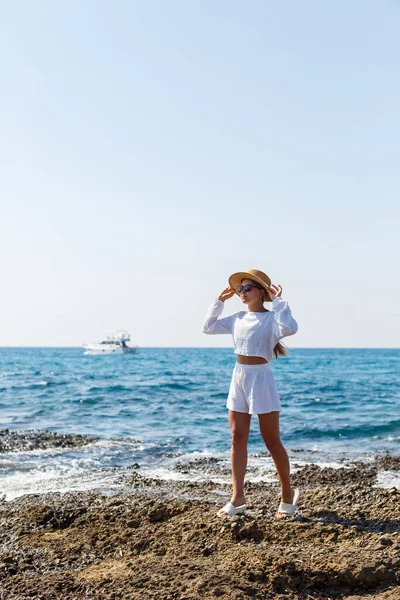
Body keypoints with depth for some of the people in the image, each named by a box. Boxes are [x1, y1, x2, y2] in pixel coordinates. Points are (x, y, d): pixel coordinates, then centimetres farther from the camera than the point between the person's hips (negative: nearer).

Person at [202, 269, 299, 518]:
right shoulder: (238, 318, 10)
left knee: (272, 442, 2)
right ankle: (238, 498, 8)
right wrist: (219, 301, 12)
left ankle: (288, 494, 18)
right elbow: (209, 327, 19)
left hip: (261, 379, -7)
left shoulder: (271, 318, -10)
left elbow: (289, 328, -32)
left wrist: (278, 300, -23)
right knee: (238, 439, 4)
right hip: (239, 378, 7)